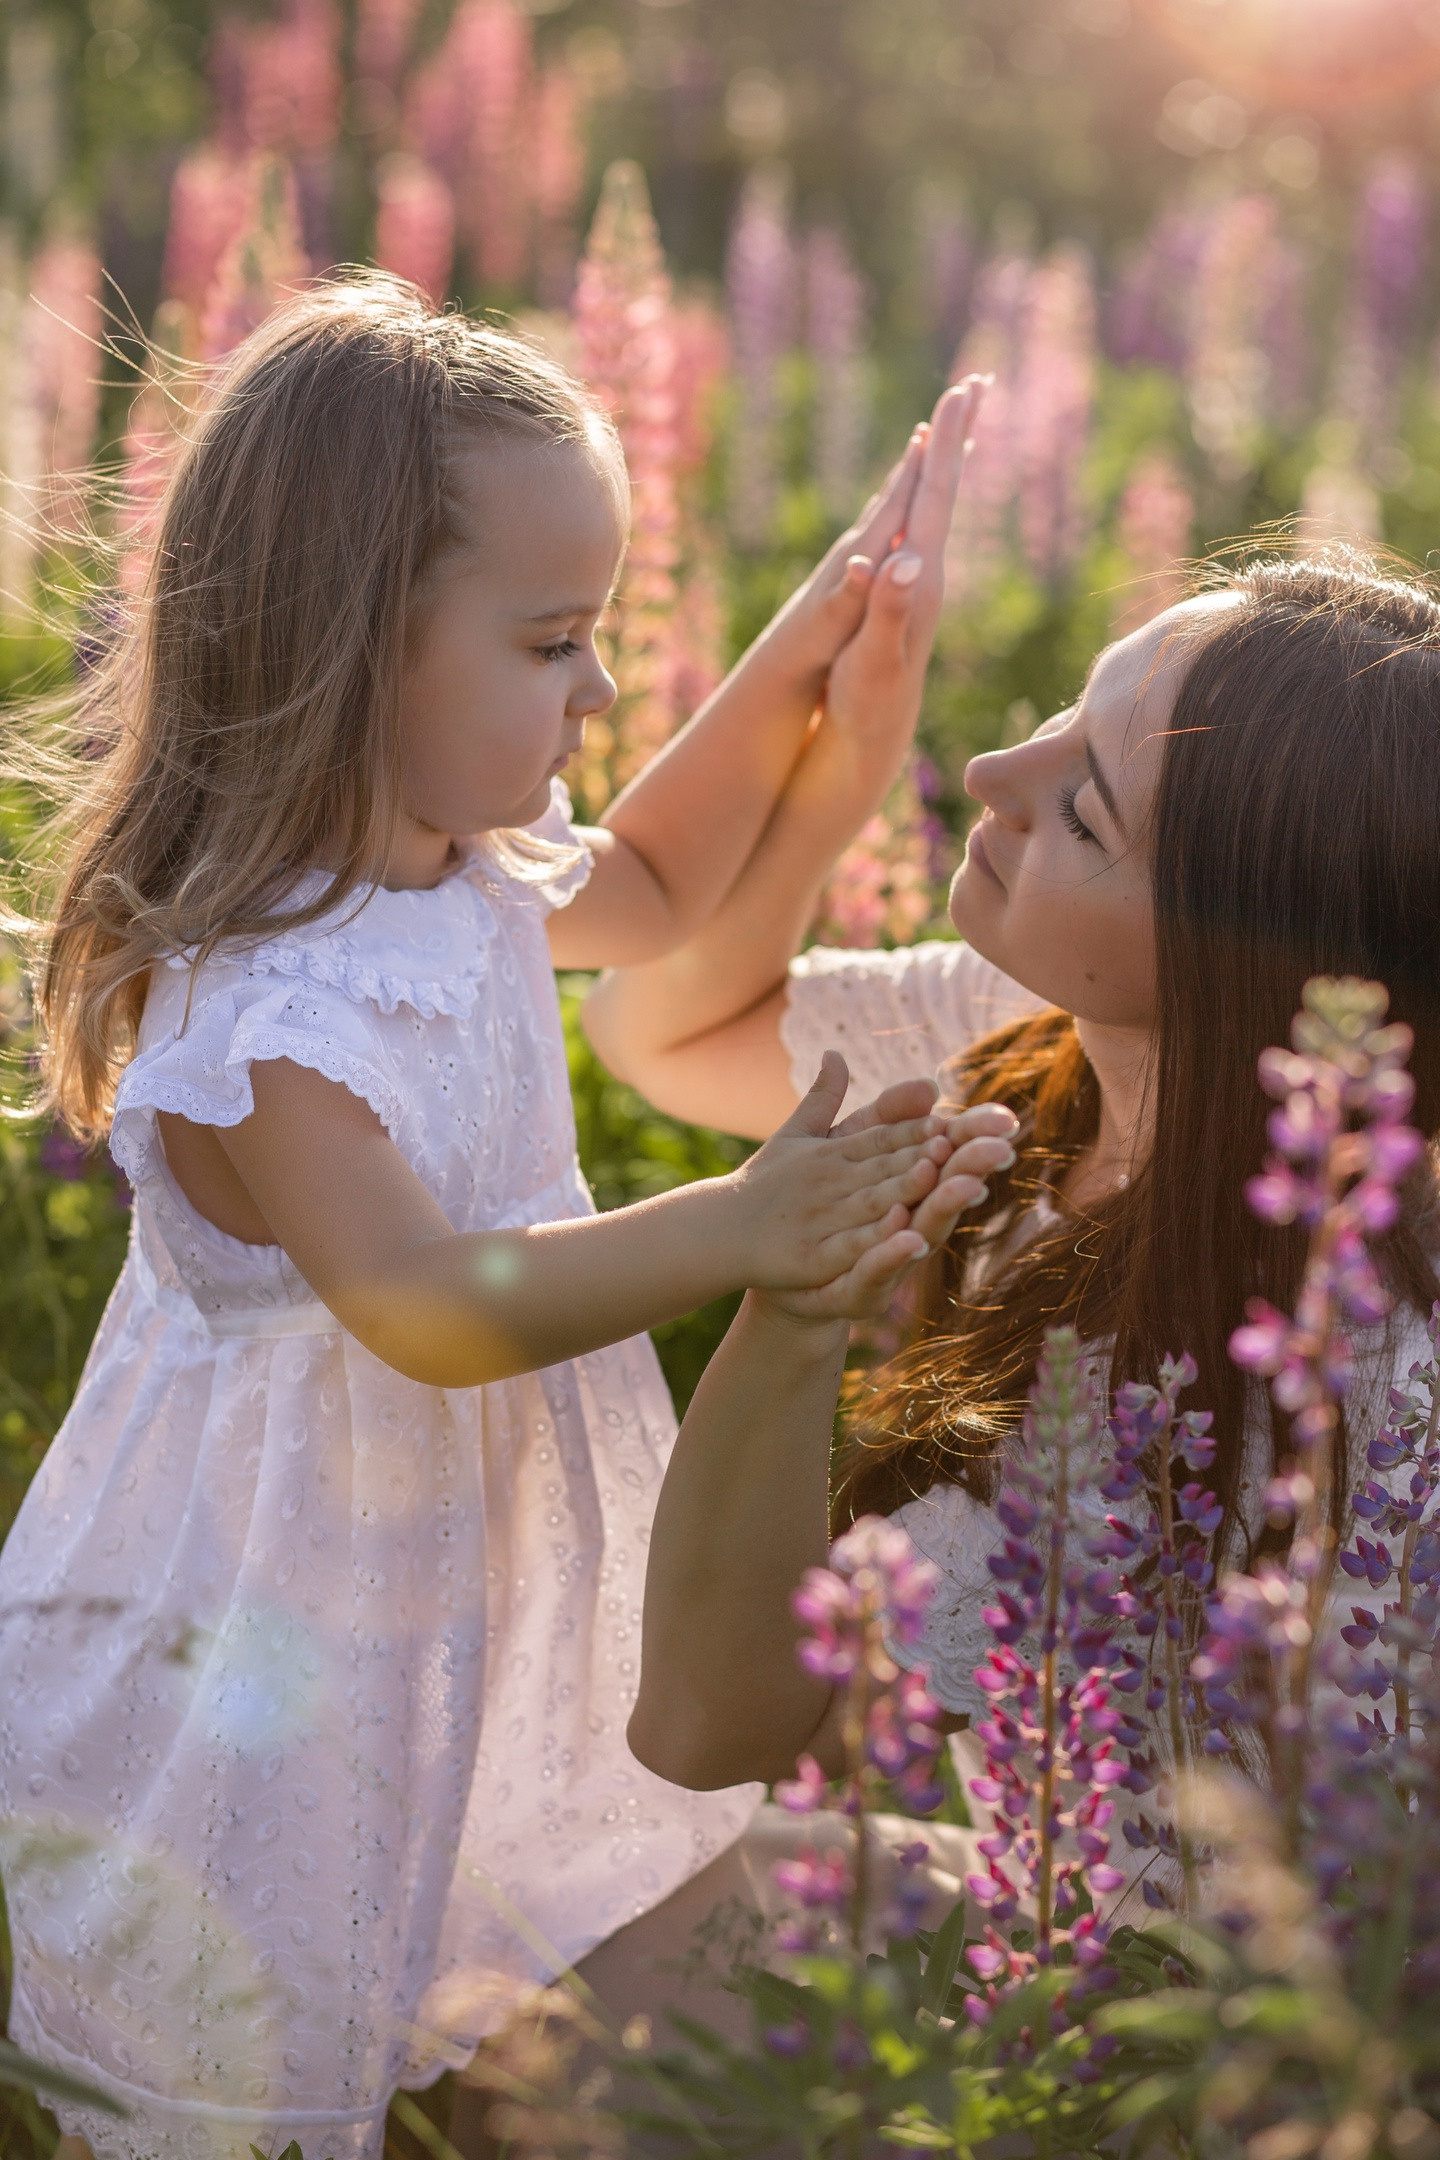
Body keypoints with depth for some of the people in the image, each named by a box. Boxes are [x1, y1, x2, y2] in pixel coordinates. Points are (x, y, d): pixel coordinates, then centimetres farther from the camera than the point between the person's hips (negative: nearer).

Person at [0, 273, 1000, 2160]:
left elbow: (648, 891, 18)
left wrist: (810, 662, 5)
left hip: (483, 1562, 8)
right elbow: (420, 1304, -39)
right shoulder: (247, 1005, -31)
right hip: (276, 1632, -8)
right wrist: (737, 1231, -48)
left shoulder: (468, 869, -3)